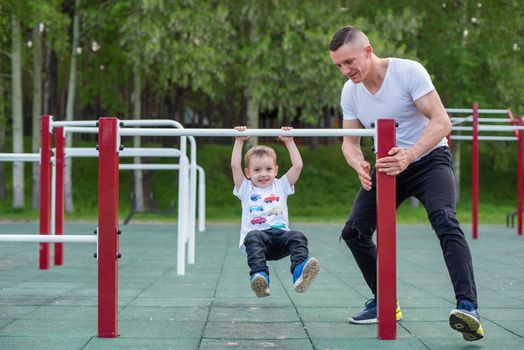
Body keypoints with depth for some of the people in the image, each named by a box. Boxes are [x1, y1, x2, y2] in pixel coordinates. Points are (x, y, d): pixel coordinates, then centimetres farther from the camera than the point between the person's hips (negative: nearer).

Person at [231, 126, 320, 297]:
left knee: (297, 236, -30)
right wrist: (239, 141, 12)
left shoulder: (281, 186, 24)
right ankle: (259, 275, -56)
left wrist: (289, 141, 19)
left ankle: (300, 272, -54)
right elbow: (235, 166, 9)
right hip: (256, 234, -2)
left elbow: (298, 165, 17)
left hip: (280, 233, 2)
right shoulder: (246, 189, 20)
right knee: (253, 237, -37)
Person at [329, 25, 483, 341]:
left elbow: (442, 122, -25)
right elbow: (350, 141, 1)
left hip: (429, 158, -6)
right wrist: (360, 165, -24)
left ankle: (469, 308, -38)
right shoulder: (350, 92, -3)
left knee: (444, 220, -30)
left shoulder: (408, 71, -21)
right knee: (354, 231, -4)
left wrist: (408, 155, -42)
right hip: (388, 165, 6)